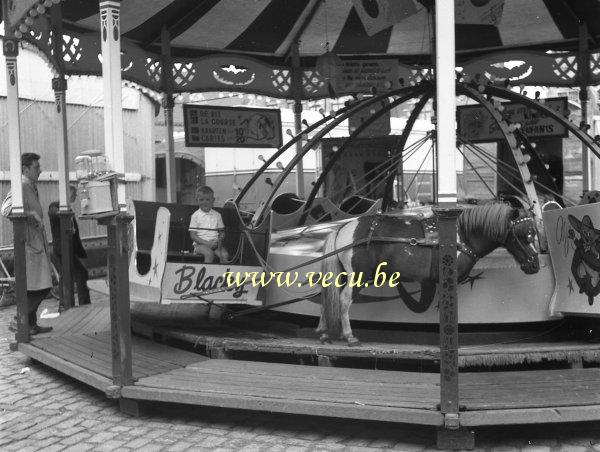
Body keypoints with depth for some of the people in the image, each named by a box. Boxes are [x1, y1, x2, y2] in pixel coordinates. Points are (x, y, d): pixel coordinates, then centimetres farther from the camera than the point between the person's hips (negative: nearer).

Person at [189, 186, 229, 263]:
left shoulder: (217, 215, 11)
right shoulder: (195, 215, 1)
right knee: (209, 253, -33)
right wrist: (207, 243, -14)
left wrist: (218, 240, -8)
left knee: (224, 254, -24)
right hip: (200, 244, -3)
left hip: (215, 243, 3)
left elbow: (222, 232, 16)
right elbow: (193, 235, -3)